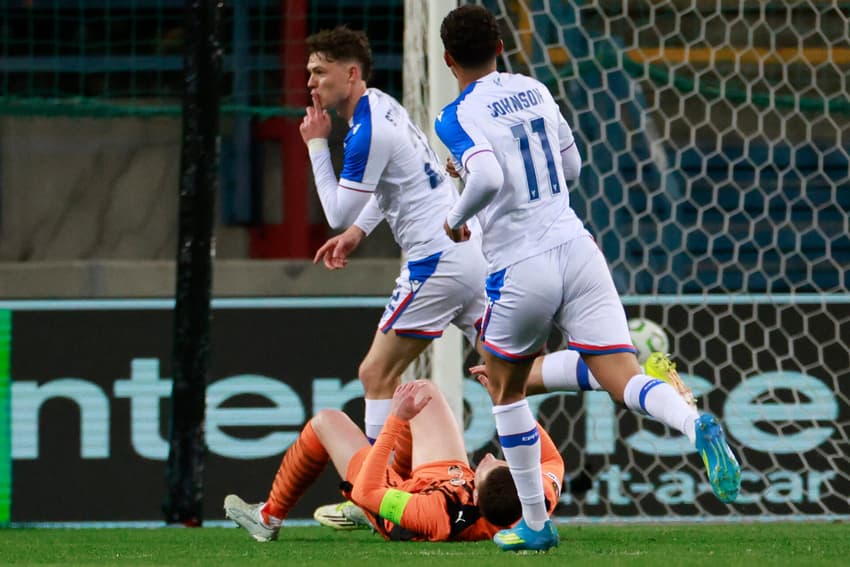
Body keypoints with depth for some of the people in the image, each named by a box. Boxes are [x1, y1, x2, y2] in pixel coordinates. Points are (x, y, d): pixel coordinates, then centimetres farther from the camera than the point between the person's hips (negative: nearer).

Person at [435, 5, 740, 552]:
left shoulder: (457, 117, -8)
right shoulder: (535, 90, 12)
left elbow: (488, 179, -27)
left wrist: (457, 217, -7)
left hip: (520, 270, -4)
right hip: (576, 250, 4)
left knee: (505, 388, 20)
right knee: (625, 380, -5)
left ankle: (535, 523, 21)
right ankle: (695, 423, -37)